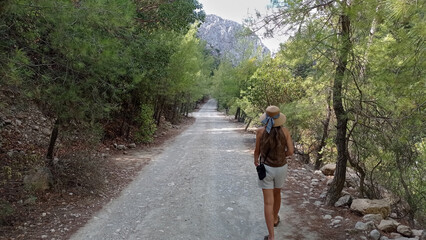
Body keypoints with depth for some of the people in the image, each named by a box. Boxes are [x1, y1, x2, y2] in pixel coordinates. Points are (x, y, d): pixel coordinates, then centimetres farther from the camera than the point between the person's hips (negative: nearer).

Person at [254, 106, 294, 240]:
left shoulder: (260, 131, -13)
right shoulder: (285, 131, -10)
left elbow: (257, 150, -1)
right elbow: (291, 151, -9)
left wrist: (255, 159, 22)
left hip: (266, 168, -2)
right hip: (281, 168, 2)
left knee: (268, 202, 2)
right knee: (277, 193, 29)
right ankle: (275, 219, 51)